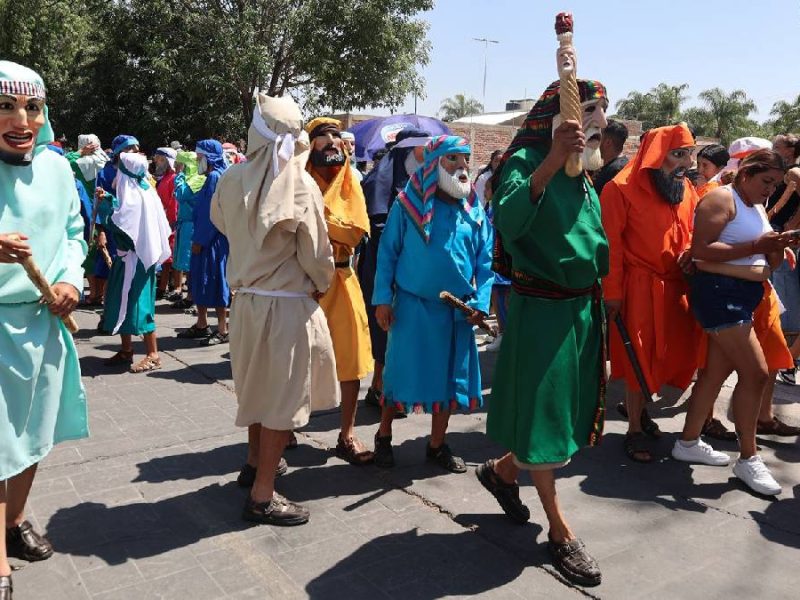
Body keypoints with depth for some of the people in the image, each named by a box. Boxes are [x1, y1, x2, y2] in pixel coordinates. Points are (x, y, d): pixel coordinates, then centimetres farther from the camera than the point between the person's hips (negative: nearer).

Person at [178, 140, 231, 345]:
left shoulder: (215, 177, -14)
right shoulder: (212, 176, 15)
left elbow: (211, 212, -19)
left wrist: (199, 240, -17)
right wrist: (198, 238, 13)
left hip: (213, 240, -10)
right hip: (206, 239, 10)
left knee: (215, 281, -4)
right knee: (199, 281, 14)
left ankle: (222, 330, 4)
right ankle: (201, 325, 25)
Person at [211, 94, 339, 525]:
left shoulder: (232, 180, -4)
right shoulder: (301, 185, -17)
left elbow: (221, 223, 14)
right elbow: (315, 254, -13)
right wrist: (321, 283, 6)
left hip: (245, 298, 6)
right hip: (288, 304, -6)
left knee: (258, 384, 23)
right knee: (283, 395, 5)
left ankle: (256, 461, 42)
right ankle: (262, 494, 12)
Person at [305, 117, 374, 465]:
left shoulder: (349, 183, 8)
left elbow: (357, 231, -6)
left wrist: (317, 220, -13)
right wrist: (335, 229, -16)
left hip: (340, 280, 3)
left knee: (350, 358, 3)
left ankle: (347, 435, 14)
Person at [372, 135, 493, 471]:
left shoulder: (474, 210, 4)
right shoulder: (408, 205, -5)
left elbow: (485, 261, 6)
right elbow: (387, 252, -3)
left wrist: (481, 302, -5)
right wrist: (383, 298, -8)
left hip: (457, 310, 4)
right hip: (413, 305, -3)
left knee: (449, 375, 10)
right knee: (402, 371, 3)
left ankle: (437, 445, 28)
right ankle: (383, 436, 27)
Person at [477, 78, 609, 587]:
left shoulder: (584, 180, 11)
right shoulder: (526, 161, -13)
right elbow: (508, 222, -33)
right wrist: (550, 164, -43)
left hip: (582, 309, 8)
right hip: (541, 310, -8)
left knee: (571, 409, 16)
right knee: (541, 413, 3)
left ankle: (503, 471, 40)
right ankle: (560, 531, 19)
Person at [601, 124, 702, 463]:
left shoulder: (685, 189, 9)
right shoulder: (621, 189, -11)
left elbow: (691, 231, 18)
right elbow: (611, 243, -12)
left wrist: (689, 252, -5)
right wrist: (612, 291, -14)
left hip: (674, 285, 6)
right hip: (639, 286, -6)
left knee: (671, 353, 10)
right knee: (640, 356, 1)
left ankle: (636, 406, 35)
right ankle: (635, 430, 17)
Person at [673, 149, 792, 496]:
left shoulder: (758, 207, 20)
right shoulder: (721, 199, -8)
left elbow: (766, 264, 20)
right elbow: (699, 250, -21)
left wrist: (777, 249, -2)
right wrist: (754, 246, -23)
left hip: (744, 297, 10)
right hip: (720, 292, -9)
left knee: (717, 371, 11)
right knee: (755, 372, -10)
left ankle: (688, 443, 22)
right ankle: (748, 458, 1)